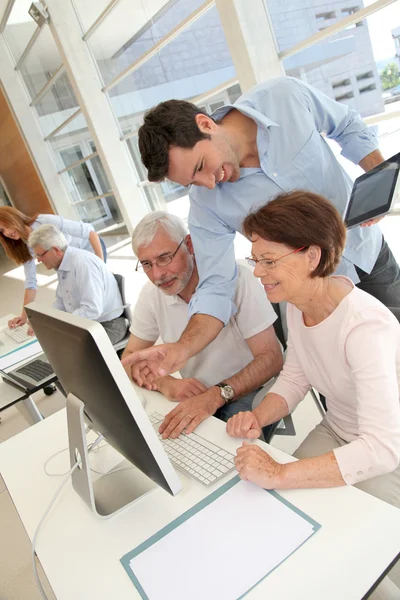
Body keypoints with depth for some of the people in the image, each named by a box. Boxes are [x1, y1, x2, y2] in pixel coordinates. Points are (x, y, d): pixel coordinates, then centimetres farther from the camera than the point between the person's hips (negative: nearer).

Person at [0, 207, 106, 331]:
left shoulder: (46, 222, -32)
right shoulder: (25, 246, -11)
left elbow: (89, 231, -30)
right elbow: (31, 282, -11)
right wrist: (24, 315, -19)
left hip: (91, 248, -6)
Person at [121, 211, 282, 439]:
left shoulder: (236, 278, -20)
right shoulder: (151, 295, -6)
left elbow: (271, 358, -21)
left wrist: (216, 395, -36)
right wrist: (165, 383, -21)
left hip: (248, 389, -4)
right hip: (194, 394, 5)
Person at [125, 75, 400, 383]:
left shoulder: (286, 95, -23)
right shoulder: (206, 202, -24)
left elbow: (349, 127, -5)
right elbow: (216, 287, -23)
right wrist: (182, 348, -39)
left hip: (368, 248, 2)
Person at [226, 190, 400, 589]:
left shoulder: (366, 328, -34)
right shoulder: (297, 305, -9)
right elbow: (295, 377, 2)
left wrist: (280, 474, -41)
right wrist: (259, 417, -16)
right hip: (336, 433, 6)